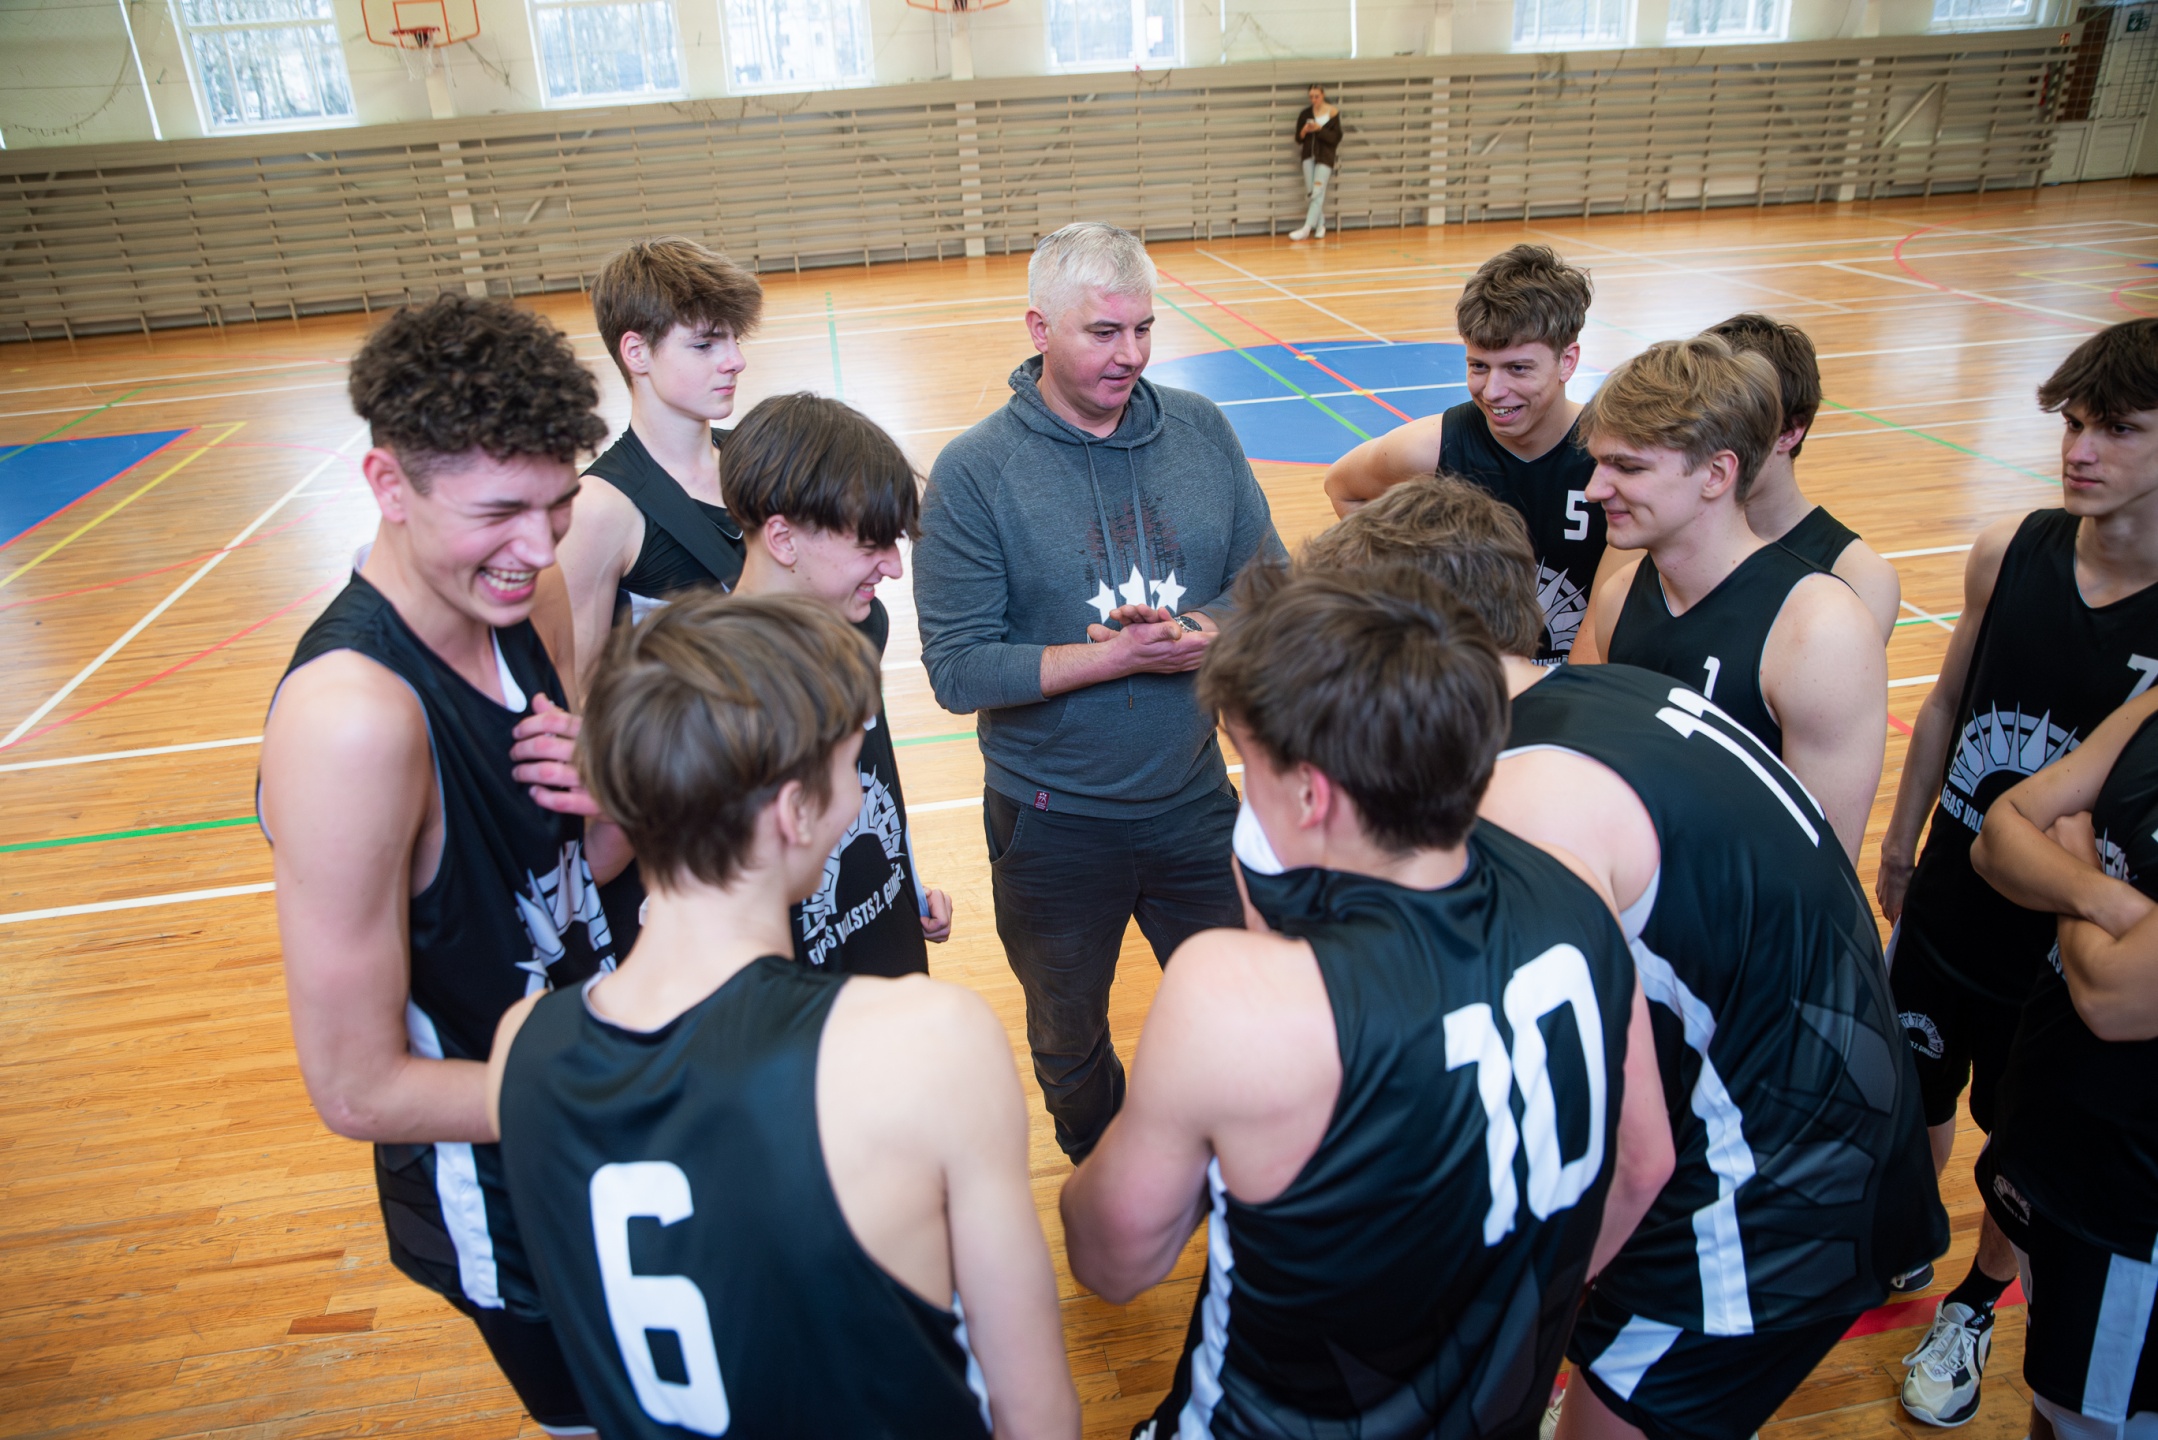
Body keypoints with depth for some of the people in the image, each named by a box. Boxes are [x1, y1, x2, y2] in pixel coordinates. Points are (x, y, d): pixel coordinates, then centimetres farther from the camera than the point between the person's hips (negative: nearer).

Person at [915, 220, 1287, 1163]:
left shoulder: (1200, 429, -3)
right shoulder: (973, 472, -14)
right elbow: (958, 669, -18)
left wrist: (1202, 631, -19)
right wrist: (1118, 658, -24)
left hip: (1195, 798, 3)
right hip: (1054, 825, -2)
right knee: (1069, 1042, 21)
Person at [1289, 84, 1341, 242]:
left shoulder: (1333, 113, -3)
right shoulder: (1305, 113, 4)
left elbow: (1336, 137, -6)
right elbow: (1298, 138, 7)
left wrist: (1319, 129, -18)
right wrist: (1304, 131, -15)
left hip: (1325, 156, -4)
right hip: (1309, 155, 4)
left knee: (1318, 192, -12)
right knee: (1310, 192, 1)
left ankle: (1306, 229, -17)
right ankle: (1320, 226, 12)